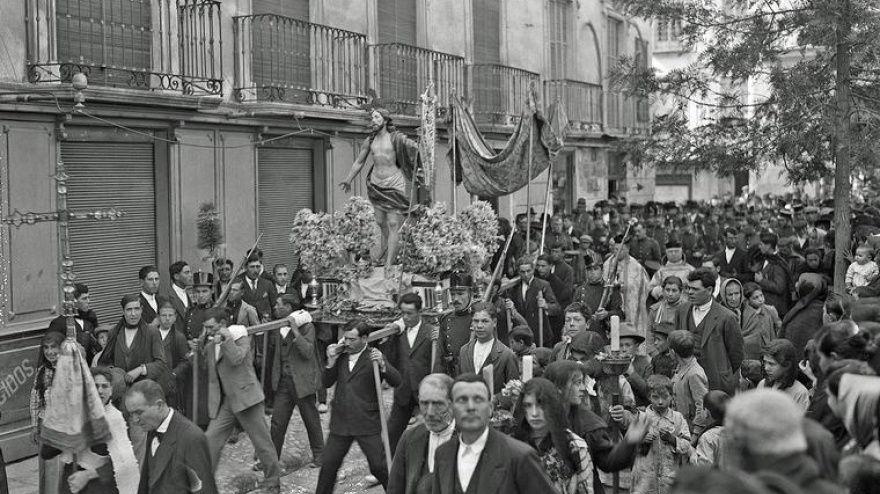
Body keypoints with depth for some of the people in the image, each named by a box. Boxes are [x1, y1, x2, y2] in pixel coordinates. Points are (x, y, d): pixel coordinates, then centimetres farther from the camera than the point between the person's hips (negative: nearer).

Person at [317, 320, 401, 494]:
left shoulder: (373, 357, -4)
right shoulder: (341, 357, 8)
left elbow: (396, 381, -11)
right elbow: (327, 383, 10)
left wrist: (382, 365, -28)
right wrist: (331, 361, -5)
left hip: (367, 425, -4)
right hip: (340, 423, 4)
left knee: (379, 466, 0)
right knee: (328, 465, 7)